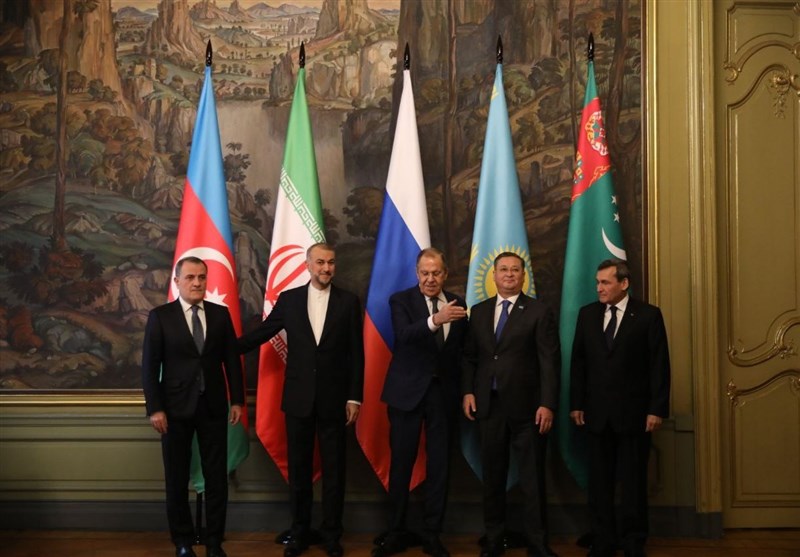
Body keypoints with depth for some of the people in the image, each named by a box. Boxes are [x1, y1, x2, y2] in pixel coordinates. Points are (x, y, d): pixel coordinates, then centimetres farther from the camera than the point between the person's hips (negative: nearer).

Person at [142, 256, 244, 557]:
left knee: (217, 476, 4)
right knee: (177, 479, 7)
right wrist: (155, 408, -11)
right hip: (176, 408, -2)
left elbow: (232, 359, 6)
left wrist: (237, 400, 2)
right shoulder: (160, 316, -3)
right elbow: (150, 366, -5)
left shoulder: (220, 314, 4)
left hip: (213, 407, 2)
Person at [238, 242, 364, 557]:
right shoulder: (289, 299, 2)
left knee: (333, 469, 6)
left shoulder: (348, 302, 0)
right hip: (298, 397, 1)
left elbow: (356, 354, -1)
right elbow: (261, 333, 7)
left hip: (334, 398, -1)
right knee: (299, 468, 9)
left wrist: (354, 397, -4)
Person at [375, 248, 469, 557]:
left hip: (443, 392, 3)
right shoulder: (401, 300, -5)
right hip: (408, 392, -3)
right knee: (401, 463, 6)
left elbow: (462, 349, 9)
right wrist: (434, 320, -41)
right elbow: (404, 335, -24)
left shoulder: (457, 303, 5)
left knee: (439, 465, 8)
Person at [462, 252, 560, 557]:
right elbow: (469, 356, 12)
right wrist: (467, 391, -1)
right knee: (492, 475, 11)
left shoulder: (540, 312, -2)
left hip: (526, 406, -3)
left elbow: (550, 362, -7)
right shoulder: (479, 311, 11)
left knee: (532, 477, 2)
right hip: (488, 404, 4)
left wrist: (548, 404, -14)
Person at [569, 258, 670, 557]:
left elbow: (659, 366, -5)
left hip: (633, 412, -3)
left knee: (633, 480, 6)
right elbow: (578, 362, 7)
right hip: (597, 412, 3)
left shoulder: (648, 315, -4)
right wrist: (576, 404, 2)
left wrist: (657, 409, -10)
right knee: (599, 481, 8)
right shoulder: (587, 314, 6)